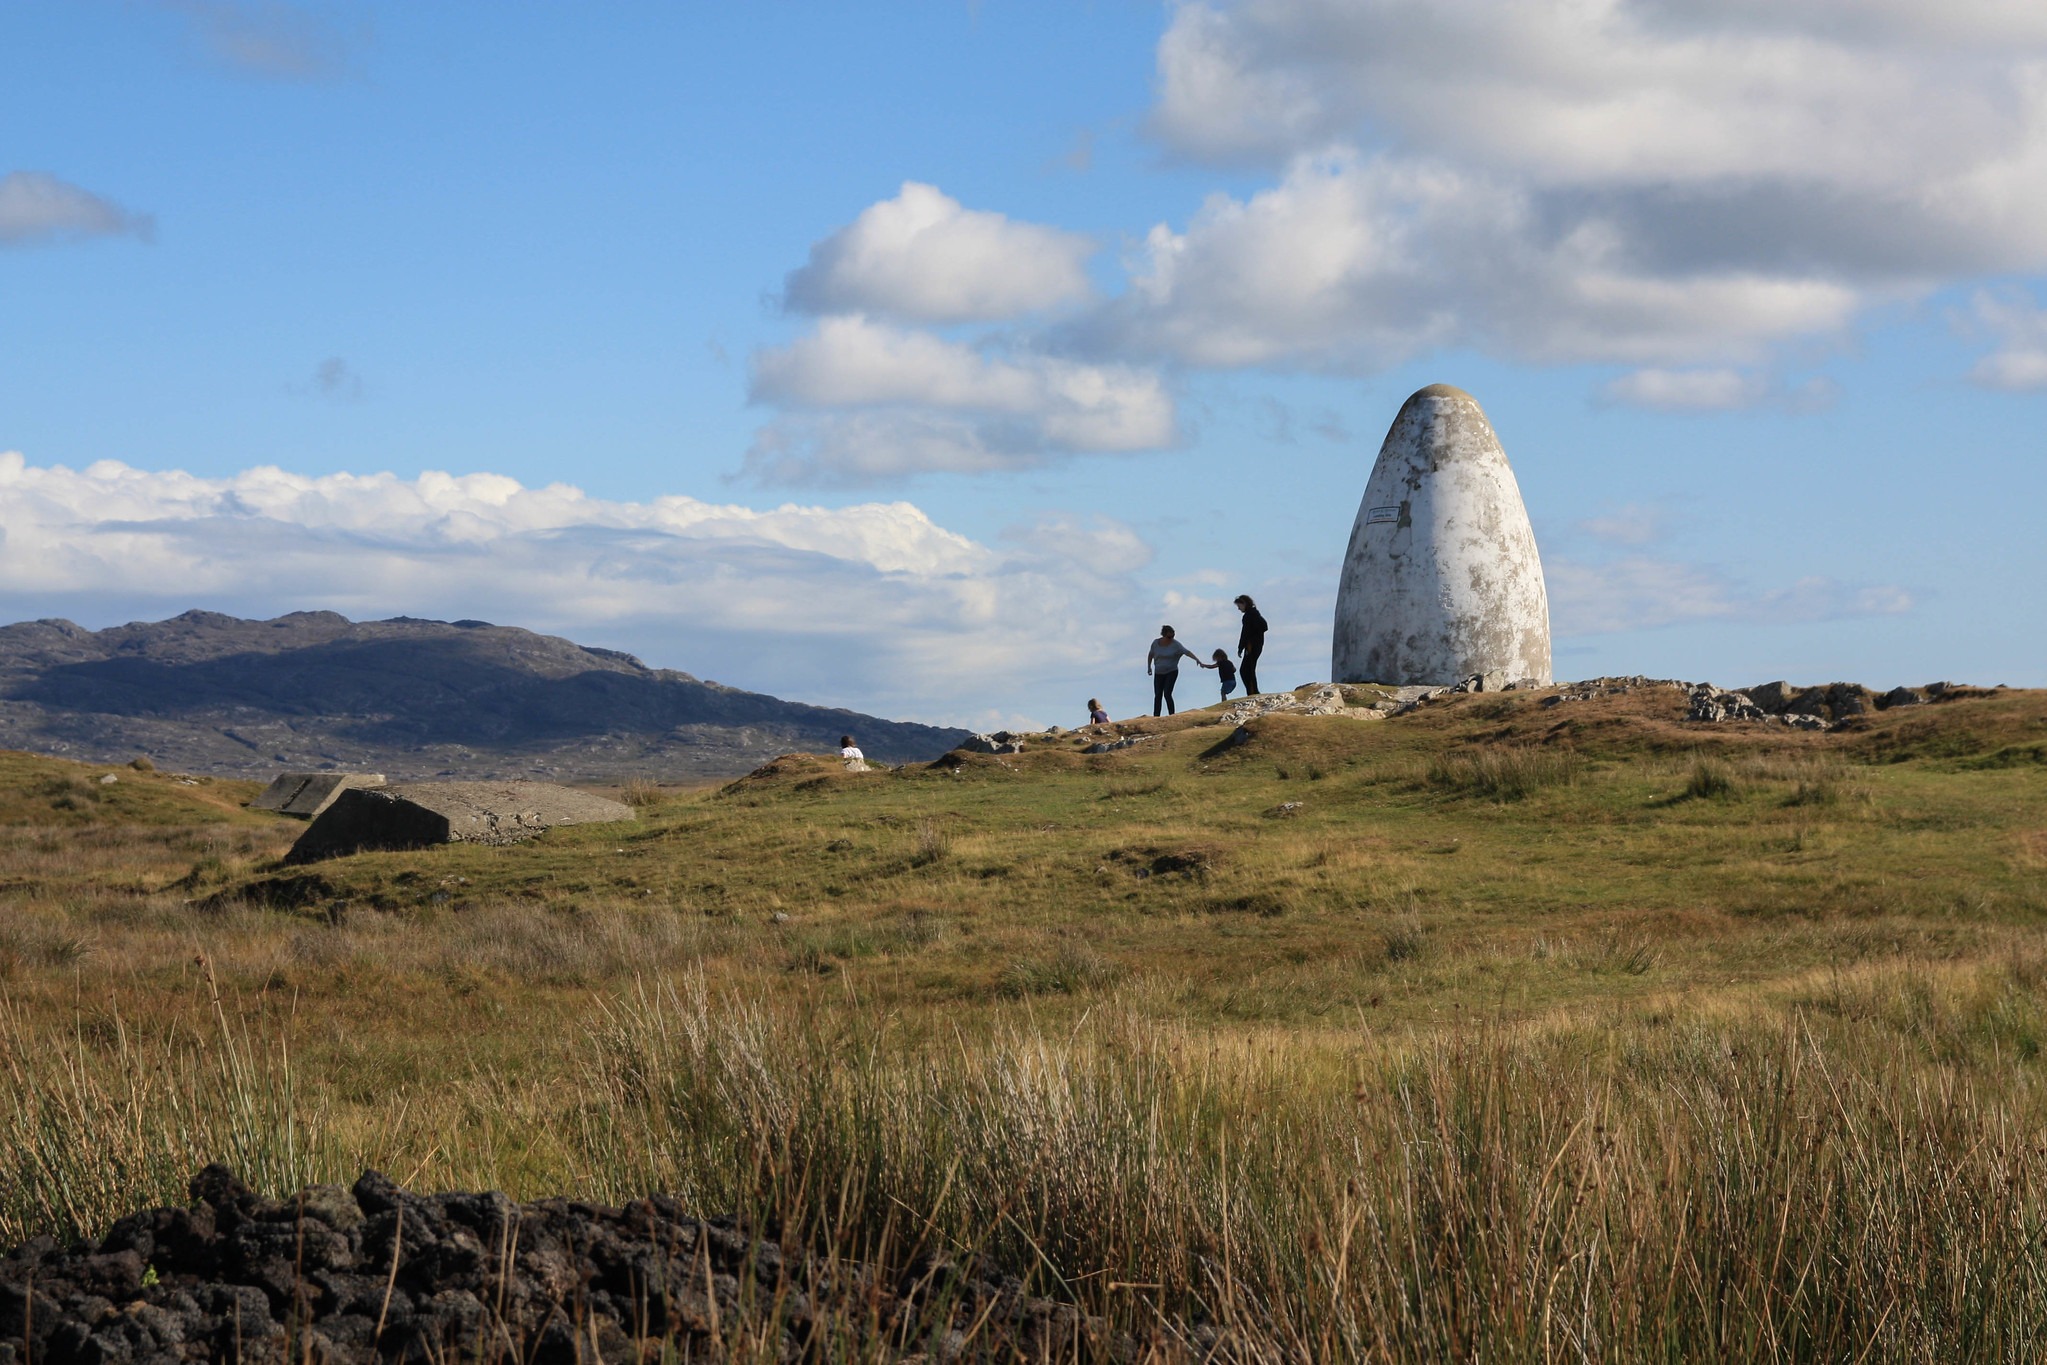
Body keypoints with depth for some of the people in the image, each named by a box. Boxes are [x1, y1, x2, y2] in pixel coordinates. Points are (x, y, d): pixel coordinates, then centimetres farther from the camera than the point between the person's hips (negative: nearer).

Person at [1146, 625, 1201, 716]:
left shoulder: (1175, 644, -14)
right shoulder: (1156, 643, -4)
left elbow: (1188, 652, -24)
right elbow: (1150, 655, 12)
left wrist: (1198, 660, -37)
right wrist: (1149, 667, 5)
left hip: (1171, 672, -3)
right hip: (1159, 673, 3)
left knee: (1167, 694, -16)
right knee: (1158, 696, 3)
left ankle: (1172, 716, -7)